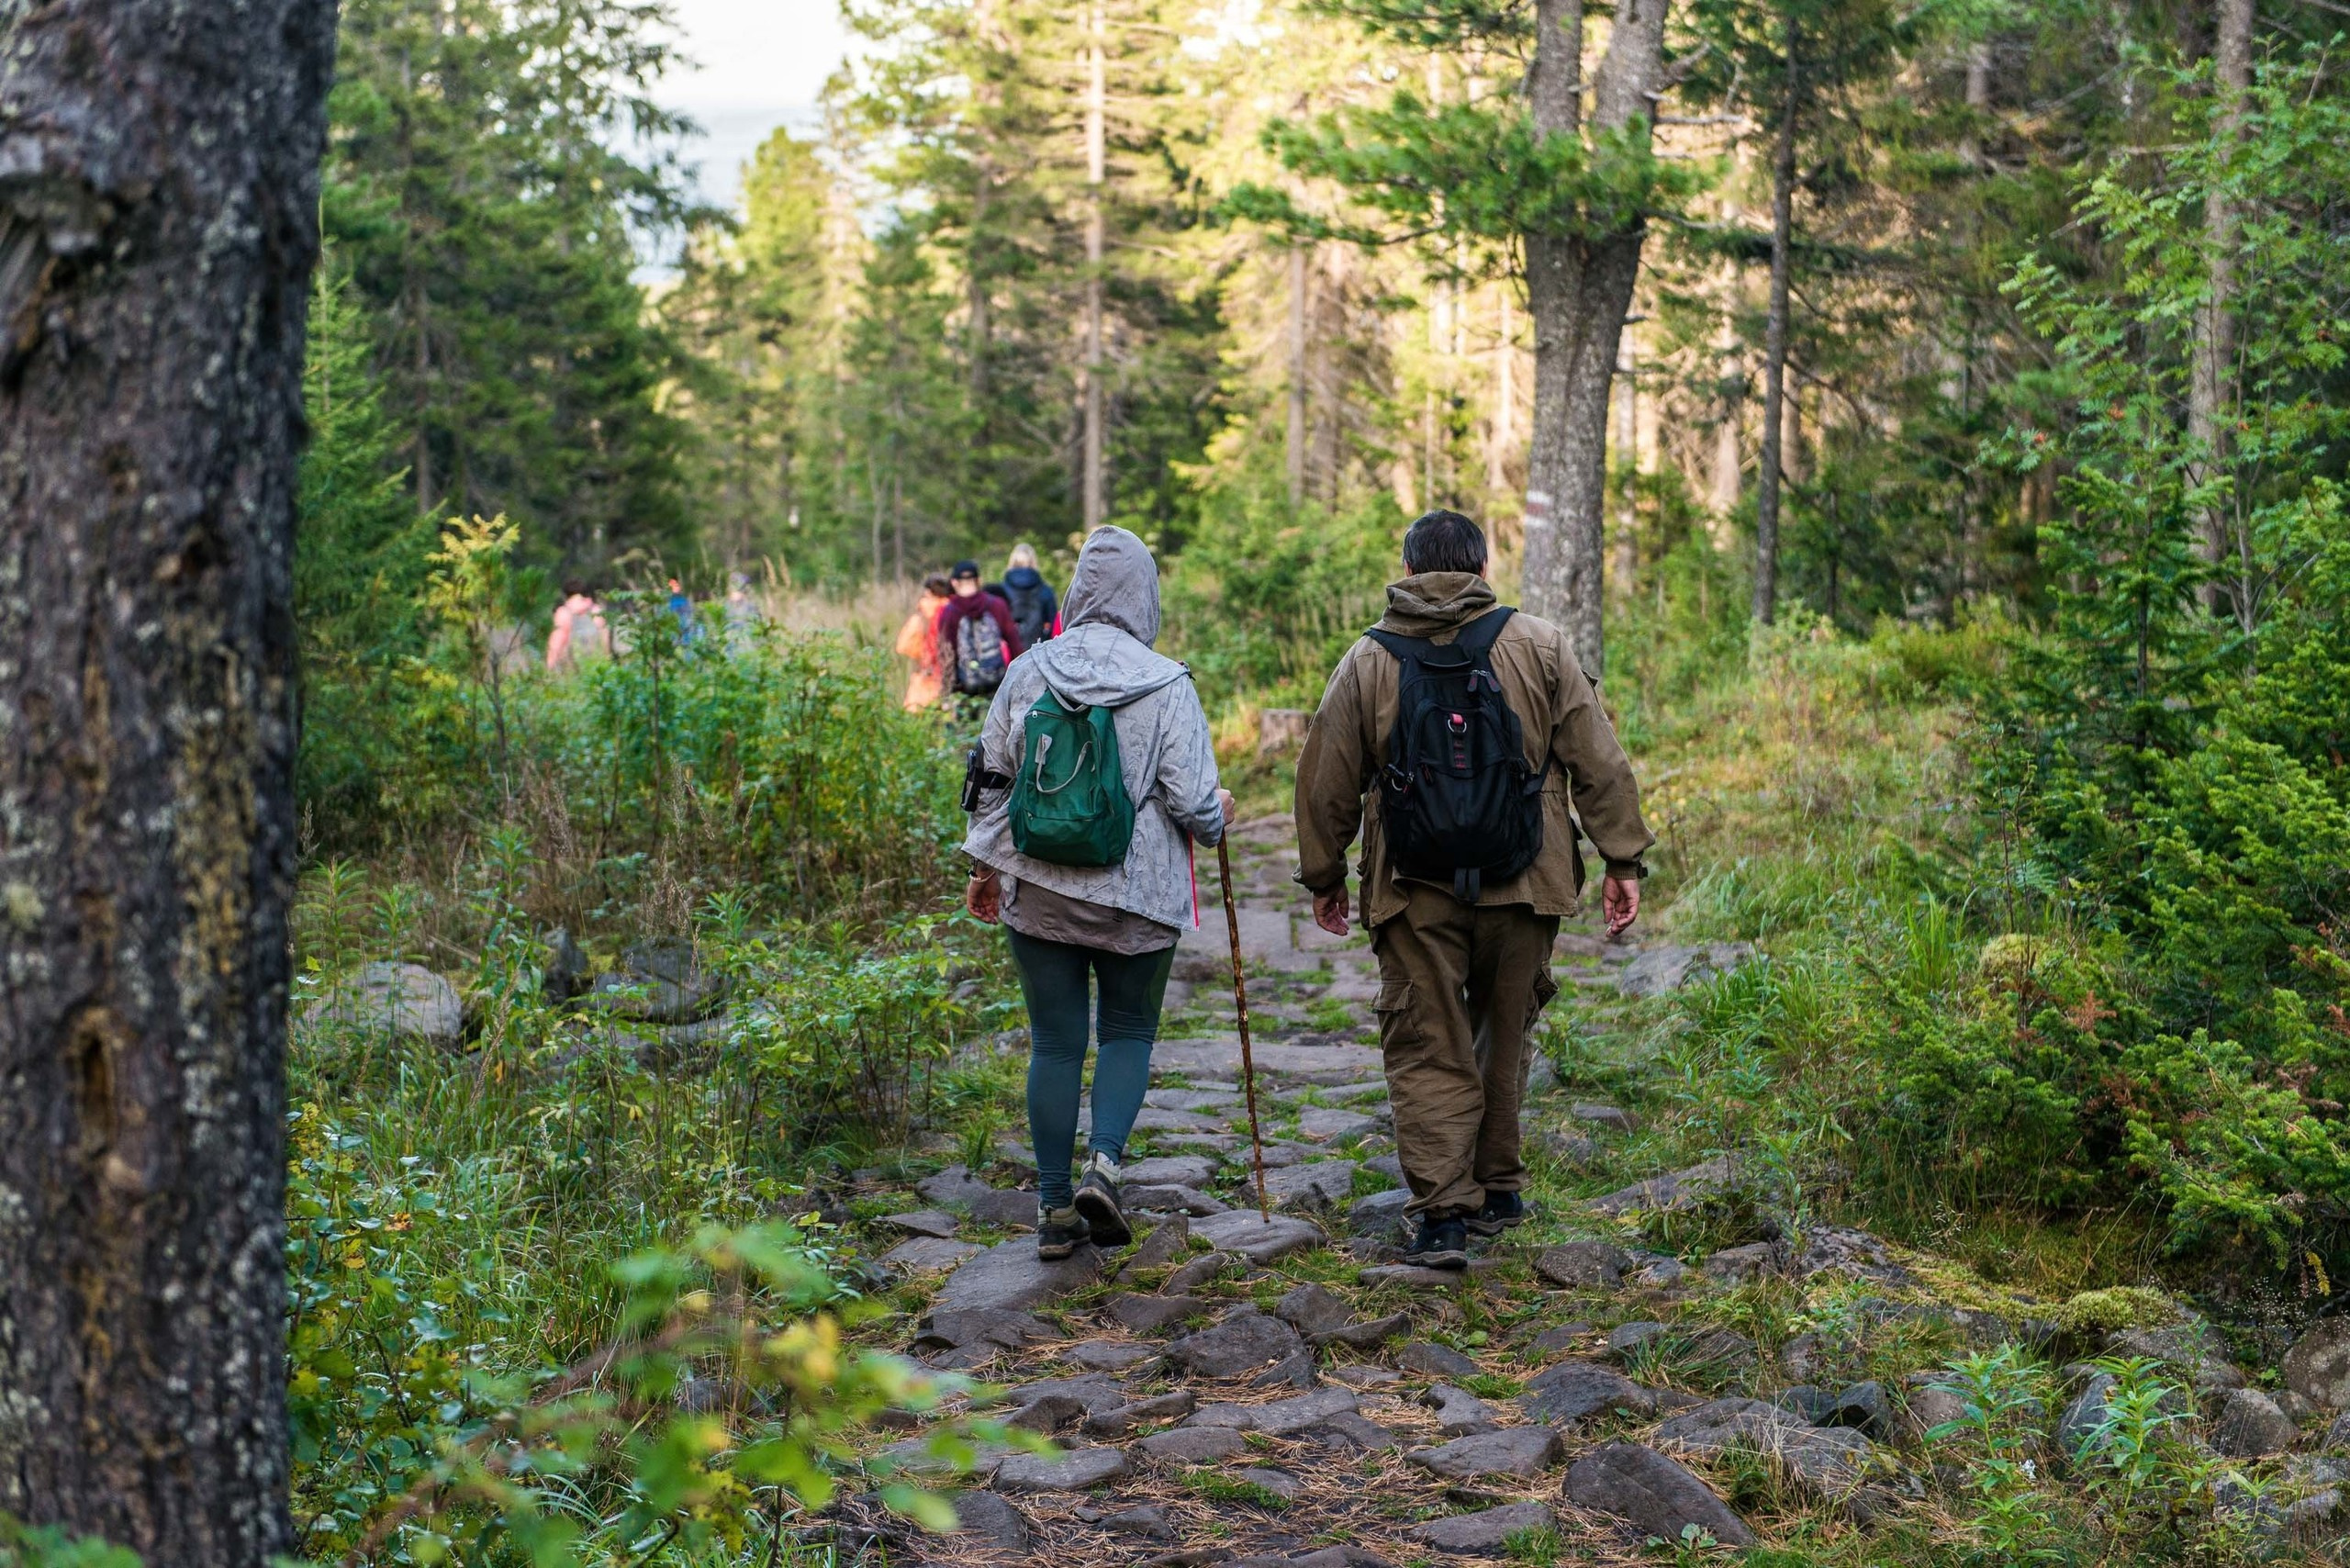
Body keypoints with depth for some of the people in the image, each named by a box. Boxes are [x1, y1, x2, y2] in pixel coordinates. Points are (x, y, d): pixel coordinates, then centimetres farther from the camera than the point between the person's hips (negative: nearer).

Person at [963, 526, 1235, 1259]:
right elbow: (1192, 802, -10)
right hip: (1137, 896, -2)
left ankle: (1054, 1206, 14)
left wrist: (985, 865, 19)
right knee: (1129, 1031, 15)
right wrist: (1220, 816, 13)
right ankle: (1102, 1164, -5)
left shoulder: (1028, 672, 0)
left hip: (1037, 890, 2)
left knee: (1055, 1042, 10)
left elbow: (992, 778, 7)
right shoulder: (1166, 686, -10)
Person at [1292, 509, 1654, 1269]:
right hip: (1522, 889, 1)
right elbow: (1599, 764, 1)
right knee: (1503, 1036, 18)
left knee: (1428, 1050, 4)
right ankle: (1496, 1189, 27)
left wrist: (1323, 878, 18)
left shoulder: (1368, 662, 2)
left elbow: (1327, 785, 6)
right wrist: (1624, 862, 6)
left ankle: (1442, 1210, -4)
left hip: (1416, 894, -1)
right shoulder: (1540, 647, 3)